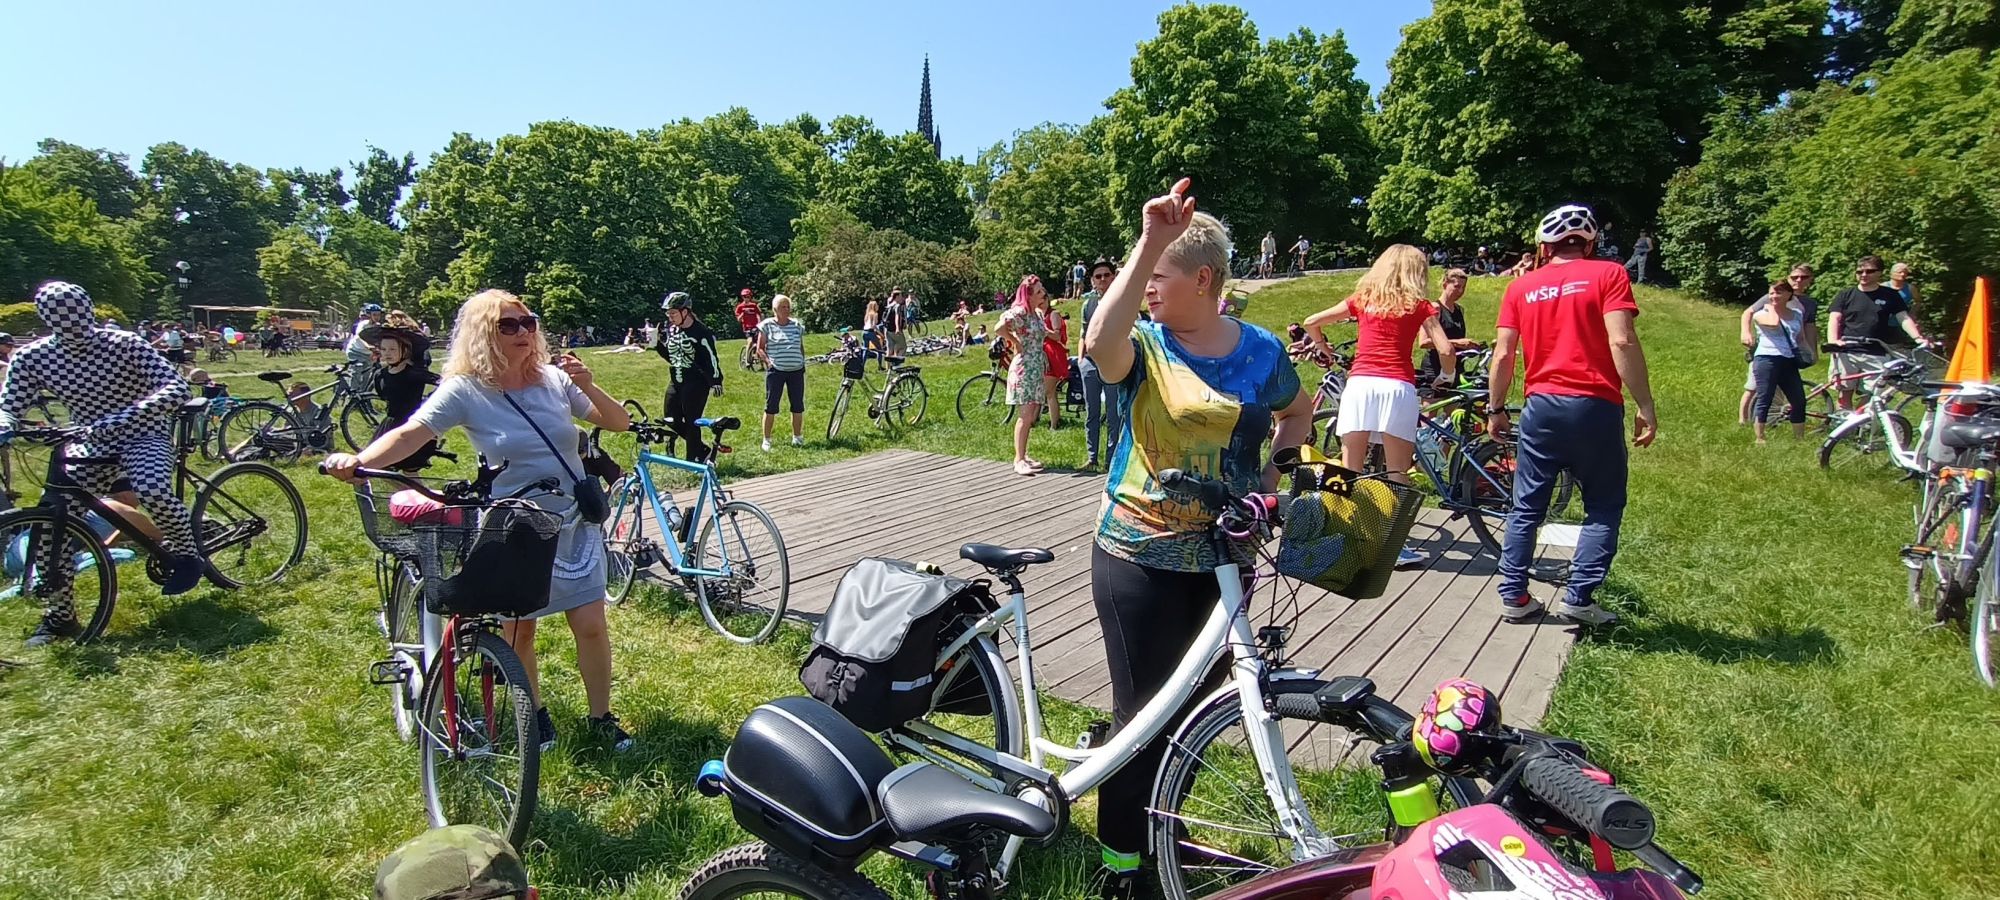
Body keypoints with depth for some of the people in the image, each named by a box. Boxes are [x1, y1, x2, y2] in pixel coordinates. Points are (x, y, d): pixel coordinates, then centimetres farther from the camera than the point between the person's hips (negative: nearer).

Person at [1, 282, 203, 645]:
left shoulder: (125, 344, -17)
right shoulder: (32, 357, -6)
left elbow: (177, 389, -28)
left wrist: (124, 416, -41)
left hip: (142, 436, -4)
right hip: (91, 444, 4)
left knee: (153, 492, -35)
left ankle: (185, 551, -3)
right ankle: (58, 616, 5)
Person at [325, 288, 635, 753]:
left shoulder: (554, 378, -2)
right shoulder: (465, 389, -9)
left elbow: (619, 422, -1)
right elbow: (410, 433, -20)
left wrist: (588, 385, -18)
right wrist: (358, 460, -37)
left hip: (574, 523, 2)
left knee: (590, 624, 0)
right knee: (518, 631, 10)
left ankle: (602, 717, 18)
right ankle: (536, 713, 34)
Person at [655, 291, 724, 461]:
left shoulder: (700, 332, -15)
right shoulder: (671, 329, 8)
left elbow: (711, 358, -15)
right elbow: (671, 356, 16)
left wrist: (716, 382, -19)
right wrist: (656, 344, 2)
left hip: (696, 383, -8)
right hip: (675, 382, 8)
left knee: (691, 422, -3)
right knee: (671, 420, 9)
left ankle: (693, 460, 9)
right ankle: (703, 449, 24)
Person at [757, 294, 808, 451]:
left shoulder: (797, 325, 9)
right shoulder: (767, 325, -1)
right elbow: (760, 349, 1)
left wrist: (803, 362, 8)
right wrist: (768, 362, -11)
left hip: (796, 371, 3)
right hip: (775, 371, -3)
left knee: (798, 406, 6)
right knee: (771, 406, -2)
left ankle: (797, 437, 20)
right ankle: (766, 440, 7)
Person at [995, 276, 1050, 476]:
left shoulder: (1038, 313, 12)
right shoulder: (1019, 312, -14)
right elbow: (999, 329, -30)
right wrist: (1016, 343, -16)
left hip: (1038, 369, 8)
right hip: (1024, 368, -8)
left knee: (1031, 417, 10)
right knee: (1025, 415, -9)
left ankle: (1023, 454, 19)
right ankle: (1019, 460, -5)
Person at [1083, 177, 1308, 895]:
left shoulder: (1260, 350, 1)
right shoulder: (1142, 344, -7)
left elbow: (1297, 413, 20)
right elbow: (1100, 342, -32)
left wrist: (1271, 474, 3)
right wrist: (1147, 243, -35)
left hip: (1223, 557, 4)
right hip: (1137, 555, -3)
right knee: (1143, 710, 3)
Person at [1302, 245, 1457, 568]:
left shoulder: (1362, 298, 16)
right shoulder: (1418, 305, 10)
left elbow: (1311, 322, 16)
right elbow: (1445, 349, 1)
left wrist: (1324, 348, 33)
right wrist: (1445, 377, 19)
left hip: (1359, 384, 2)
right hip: (1397, 387, -2)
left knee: (1349, 471, 5)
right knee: (1397, 473, 4)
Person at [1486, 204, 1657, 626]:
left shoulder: (1521, 286, 9)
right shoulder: (1608, 274, 0)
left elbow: (1502, 355, 5)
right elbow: (1622, 341, -11)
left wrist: (1495, 409, 15)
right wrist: (1645, 407, -8)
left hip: (1542, 406, 3)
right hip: (1596, 406, -2)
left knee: (1527, 508, 11)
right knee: (1603, 508, 10)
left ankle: (1514, 596, 12)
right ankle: (1579, 598, 4)